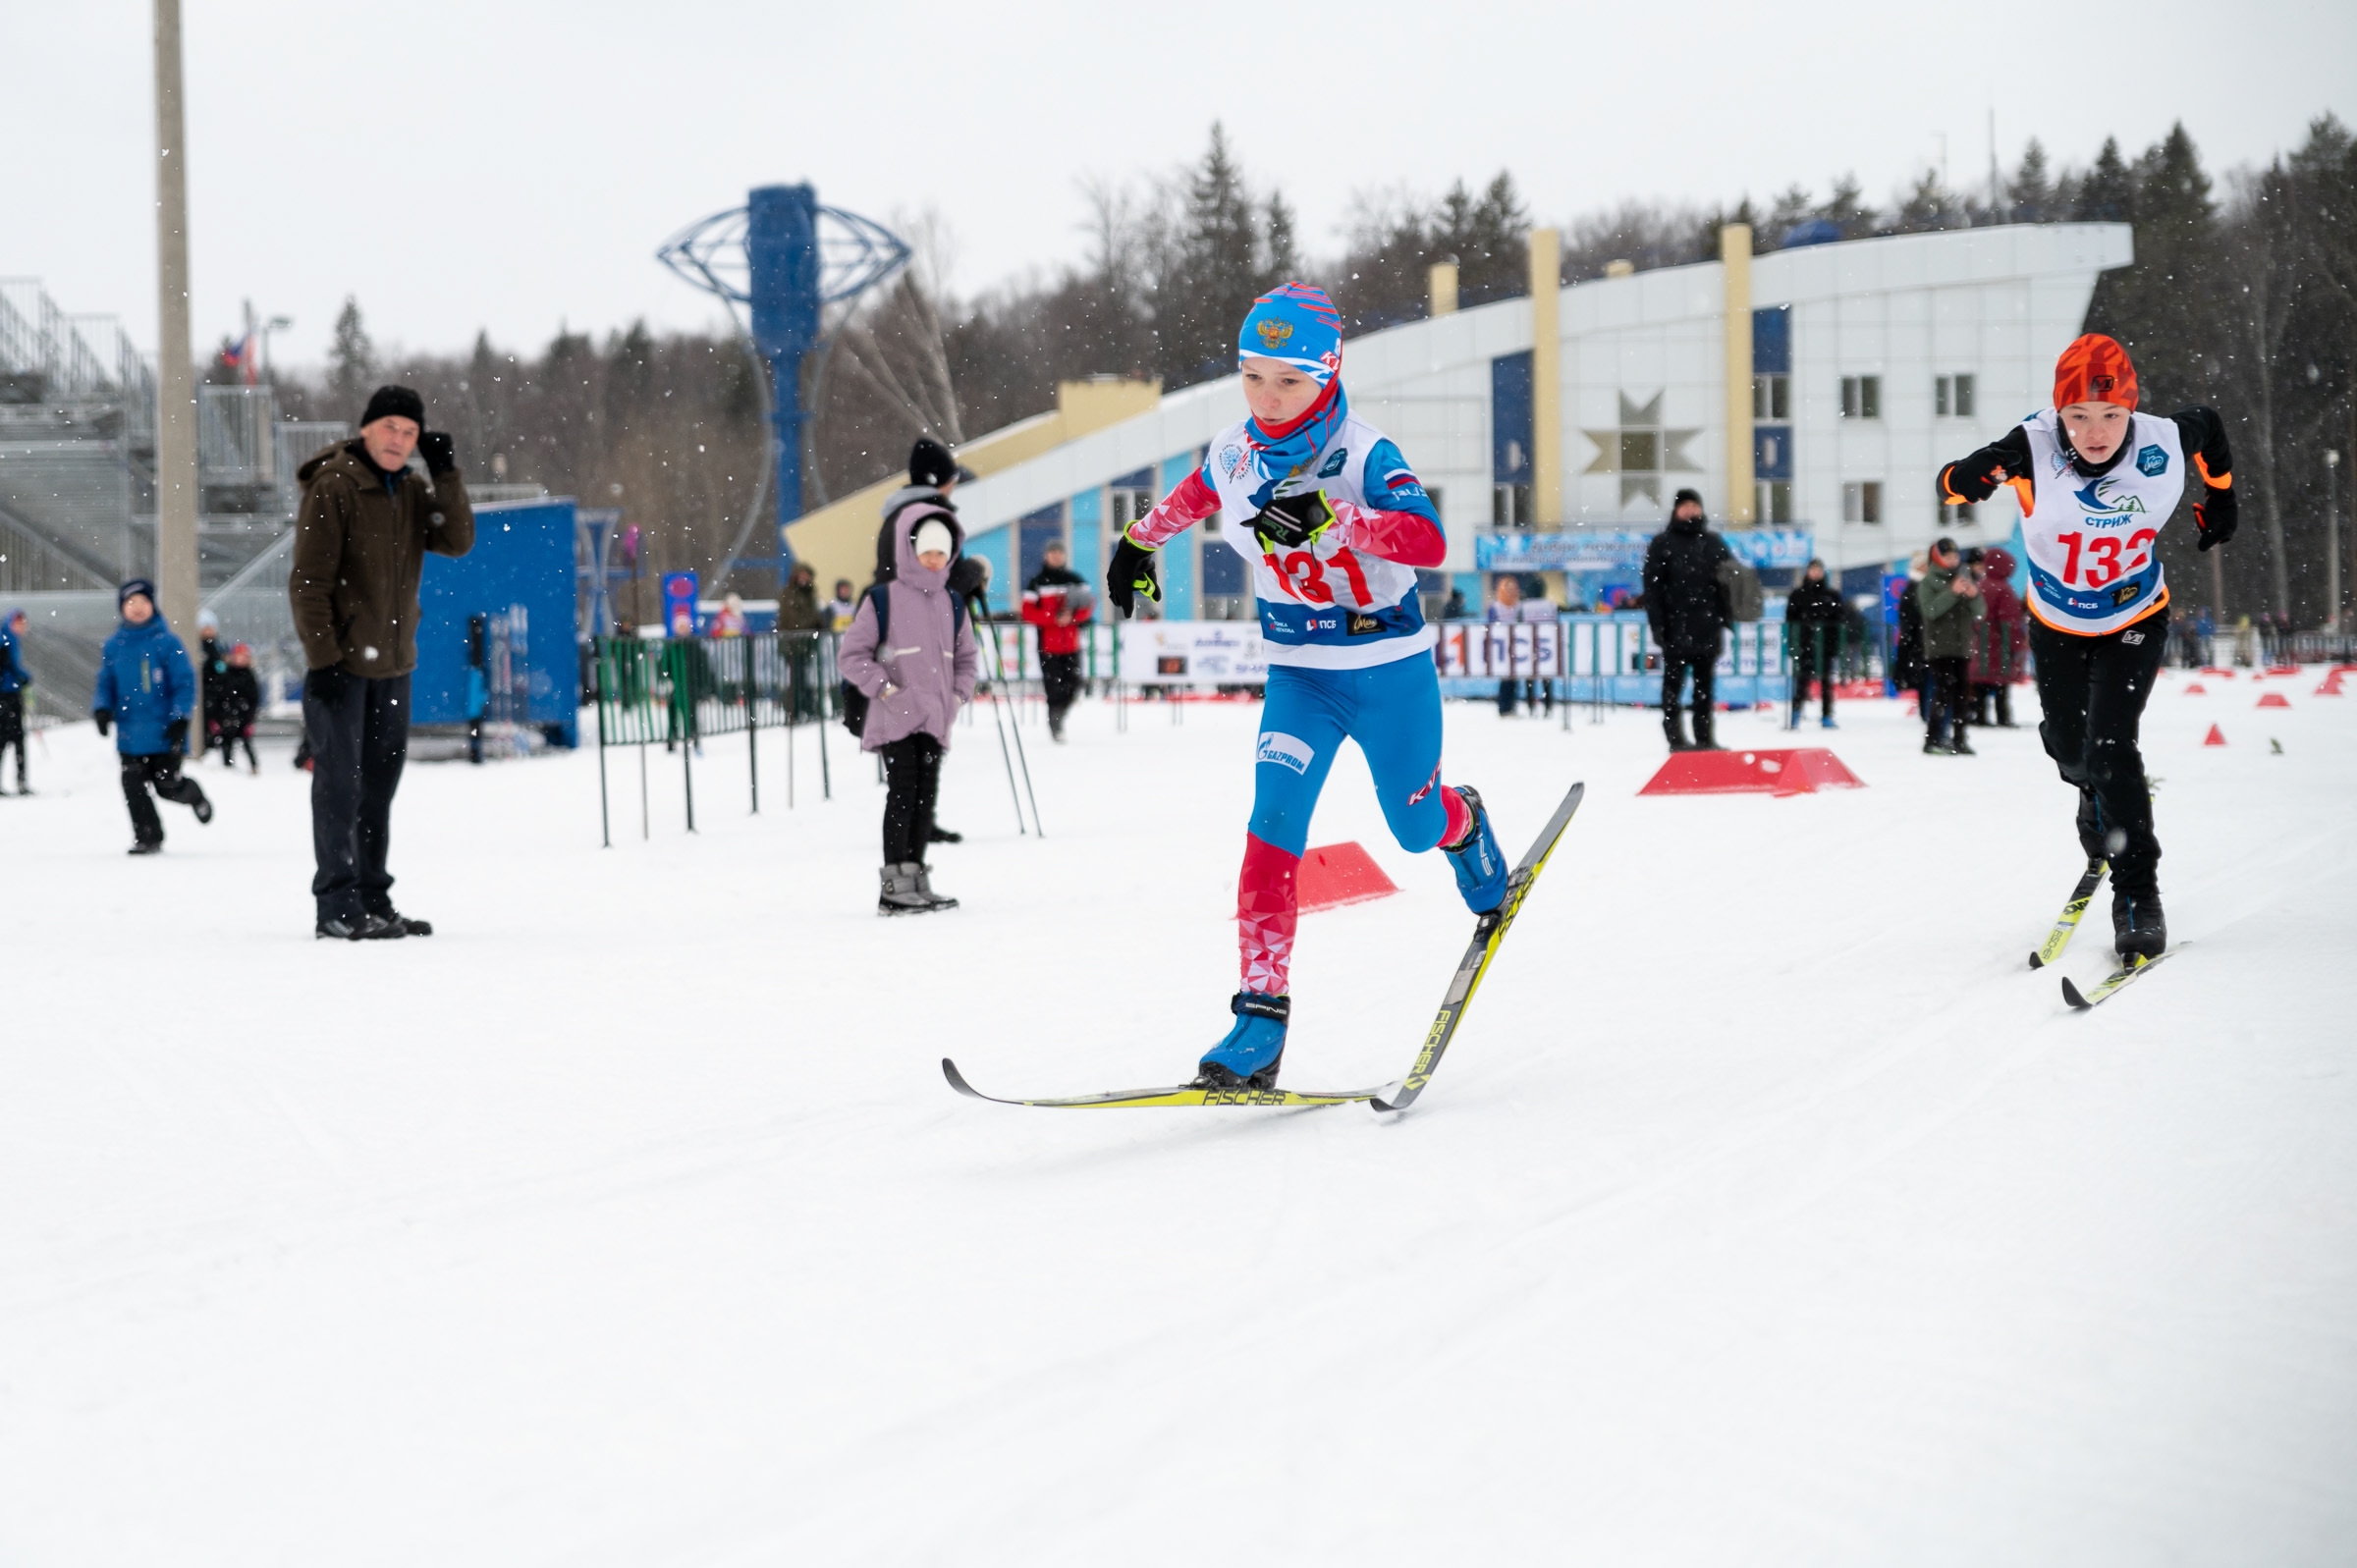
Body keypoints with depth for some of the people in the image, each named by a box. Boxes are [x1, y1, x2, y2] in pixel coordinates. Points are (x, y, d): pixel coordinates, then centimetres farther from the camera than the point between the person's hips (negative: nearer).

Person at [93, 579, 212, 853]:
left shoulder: (167, 643, -5)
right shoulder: (113, 646, 7)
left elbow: (185, 683, -5)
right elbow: (106, 684, 14)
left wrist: (180, 719, -13)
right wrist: (102, 709, -5)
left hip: (165, 735, -4)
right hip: (130, 735, 4)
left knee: (168, 786, -1)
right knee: (133, 787, -2)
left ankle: (195, 796, 32)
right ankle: (147, 838, 9)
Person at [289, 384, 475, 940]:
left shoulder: (412, 490, 10)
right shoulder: (333, 488, -12)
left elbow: (457, 541, 0)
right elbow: (308, 581, -14)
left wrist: (446, 474, -9)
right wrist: (322, 658, -18)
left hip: (393, 664, 7)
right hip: (340, 664, -7)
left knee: (379, 785, 13)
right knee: (339, 785, -5)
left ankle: (373, 901, 20)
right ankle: (337, 905, -2)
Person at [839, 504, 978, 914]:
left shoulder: (952, 605, 13)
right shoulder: (882, 600, -3)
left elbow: (966, 657, 23)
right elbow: (854, 655, -2)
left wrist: (957, 696, 8)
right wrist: (886, 690, -10)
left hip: (934, 719, 5)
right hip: (894, 719, -5)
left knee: (926, 795, 6)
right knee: (902, 794, -10)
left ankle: (917, 879, 13)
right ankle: (895, 886, -9)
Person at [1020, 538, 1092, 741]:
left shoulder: (1075, 580, 9)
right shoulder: (1037, 582, 1)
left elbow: (1088, 608, 7)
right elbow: (1028, 611, -4)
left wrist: (1072, 616, -13)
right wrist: (1054, 619, -15)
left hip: (1071, 643, 3)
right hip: (1048, 644, -3)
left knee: (1073, 685, 0)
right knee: (1054, 687, -7)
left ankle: (1057, 715, 24)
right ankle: (1055, 726, 3)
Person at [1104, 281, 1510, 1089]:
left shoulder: (1364, 456, -21)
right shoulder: (1234, 453, -4)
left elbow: (1427, 542, -38)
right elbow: (1195, 493, 22)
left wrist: (1326, 516, -49)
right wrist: (1138, 542, 32)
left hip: (1389, 670, -3)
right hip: (1298, 674, 3)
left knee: (1417, 827, 15)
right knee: (1274, 825, -17)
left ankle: (1464, 827, 56)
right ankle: (1261, 1017, -20)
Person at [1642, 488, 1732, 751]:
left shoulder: (1713, 543, 13)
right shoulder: (1662, 544, 1)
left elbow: (1728, 580, 16)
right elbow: (1652, 586, -4)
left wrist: (1726, 616, 3)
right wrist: (1657, 624, -11)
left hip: (1707, 627, 4)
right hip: (1676, 628, -4)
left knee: (1705, 684, 8)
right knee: (1674, 683, -1)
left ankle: (1704, 737, 13)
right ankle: (1676, 737, 1)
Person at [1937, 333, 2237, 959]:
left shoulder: (2162, 444, -26)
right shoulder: (2034, 449, -31)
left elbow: (2209, 424, -3)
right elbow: (1951, 483, -33)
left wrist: (2221, 496, 9)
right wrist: (1971, 477, -55)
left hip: (2134, 624, -1)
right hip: (2056, 626, 1)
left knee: (2110, 747, -18)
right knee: (2068, 747, 19)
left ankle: (2138, 894, -7)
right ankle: (2100, 801, 56)